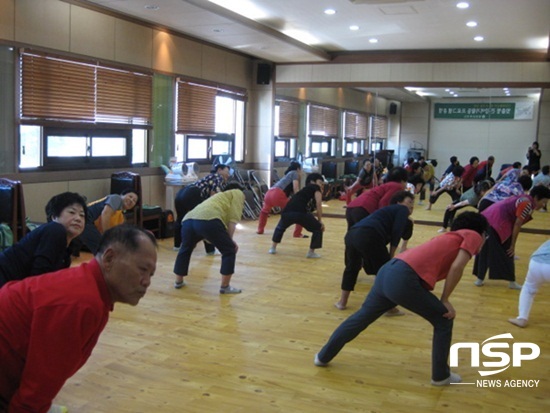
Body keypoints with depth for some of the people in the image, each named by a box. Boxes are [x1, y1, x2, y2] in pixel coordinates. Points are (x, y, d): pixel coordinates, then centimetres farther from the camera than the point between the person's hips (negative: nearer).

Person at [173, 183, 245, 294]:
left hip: (188, 220, 8)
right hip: (208, 221, -8)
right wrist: (230, 239, 8)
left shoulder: (220, 196, 41)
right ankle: (225, 287, 11)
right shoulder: (237, 193, 21)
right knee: (229, 251, 8)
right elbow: (233, 218, 6)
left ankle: (178, 281, 39)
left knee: (185, 249, 30)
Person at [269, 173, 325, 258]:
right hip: (300, 213, -7)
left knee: (280, 227, 38)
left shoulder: (305, 190, 36)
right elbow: (318, 204, 2)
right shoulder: (316, 188, 15)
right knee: (318, 228, 14)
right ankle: (311, 252, 12)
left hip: (286, 212, 7)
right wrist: (320, 220, 7)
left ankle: (273, 247, 35)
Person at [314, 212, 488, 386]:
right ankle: (441, 376, 24)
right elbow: (457, 267, -6)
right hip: (403, 279, -8)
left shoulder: (451, 237, 31)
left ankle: (323, 356, 37)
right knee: (443, 320, 13)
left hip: (387, 271, 8)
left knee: (361, 317, 24)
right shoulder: (472, 236, 10)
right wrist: (445, 300, 4)